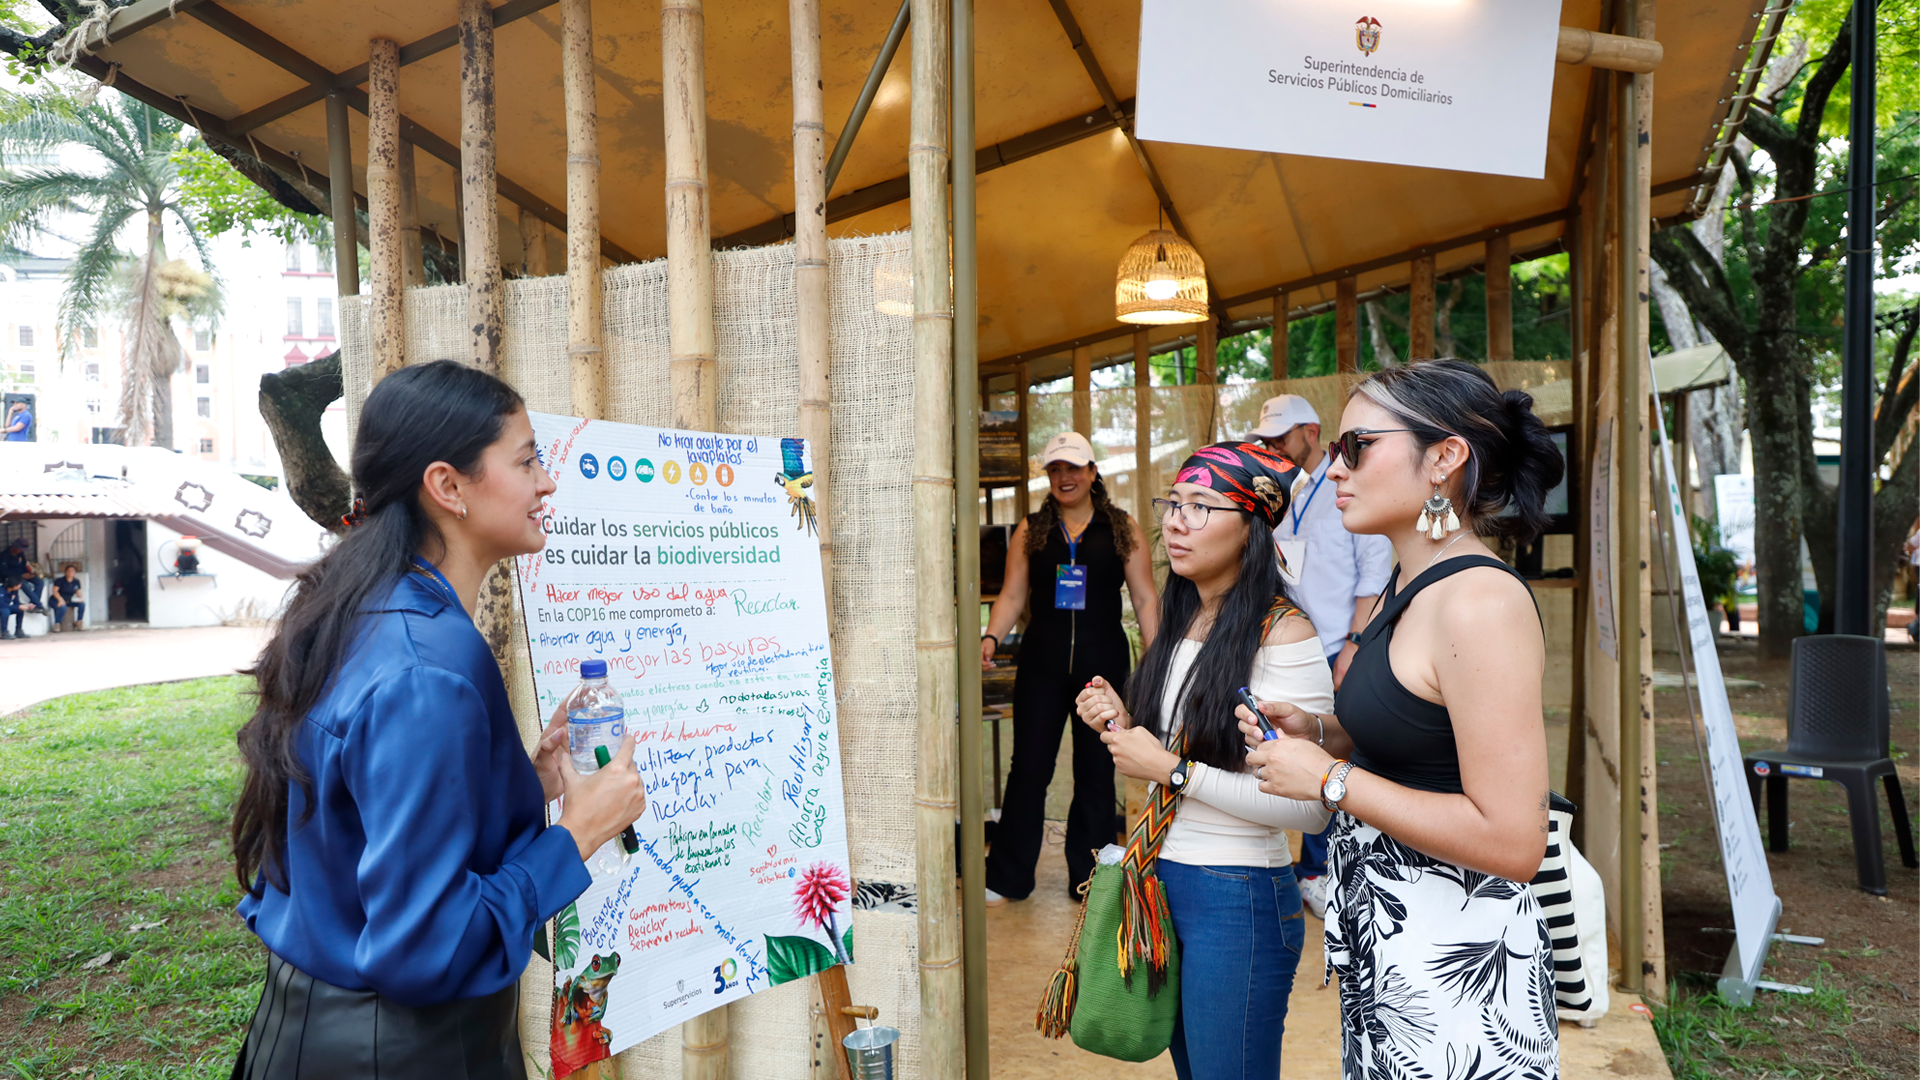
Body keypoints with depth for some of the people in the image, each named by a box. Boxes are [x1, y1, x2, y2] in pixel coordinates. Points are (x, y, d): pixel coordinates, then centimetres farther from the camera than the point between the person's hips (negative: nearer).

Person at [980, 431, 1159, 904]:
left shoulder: (1122, 529, 3)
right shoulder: (1030, 531, 6)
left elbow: (1145, 599, 3)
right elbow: (1013, 595, 6)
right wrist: (991, 637, -11)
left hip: (1104, 664, 0)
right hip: (1042, 664, 0)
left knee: (1096, 771, 9)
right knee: (1028, 768, 1)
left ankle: (1089, 878, 23)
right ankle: (1006, 878, 14)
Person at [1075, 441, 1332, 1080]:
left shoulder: (1283, 633, -18)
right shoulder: (1181, 621, 8)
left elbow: (1307, 806, -23)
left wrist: (1174, 770, -21)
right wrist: (1122, 727, -2)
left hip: (1240, 899, -8)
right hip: (1162, 879, 8)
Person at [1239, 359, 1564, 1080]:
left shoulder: (1482, 602, -22)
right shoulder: (1408, 588, 7)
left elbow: (1511, 841, -26)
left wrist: (1329, 778, -20)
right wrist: (1320, 732, 3)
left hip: (1455, 963, -9)